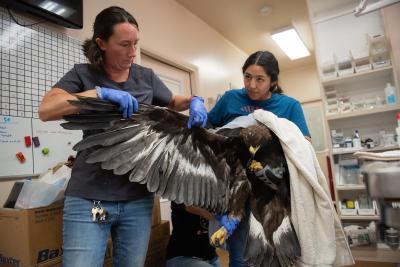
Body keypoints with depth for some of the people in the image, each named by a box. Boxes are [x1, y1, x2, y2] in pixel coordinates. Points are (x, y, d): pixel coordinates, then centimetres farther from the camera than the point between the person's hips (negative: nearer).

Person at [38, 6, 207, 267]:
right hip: (89, 197, -2)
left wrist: (194, 100, 0)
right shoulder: (83, 74, 0)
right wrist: (100, 93, -24)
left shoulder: (146, 76, 7)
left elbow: (172, 102, 22)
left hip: (138, 197, 3)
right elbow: (46, 110, -14)